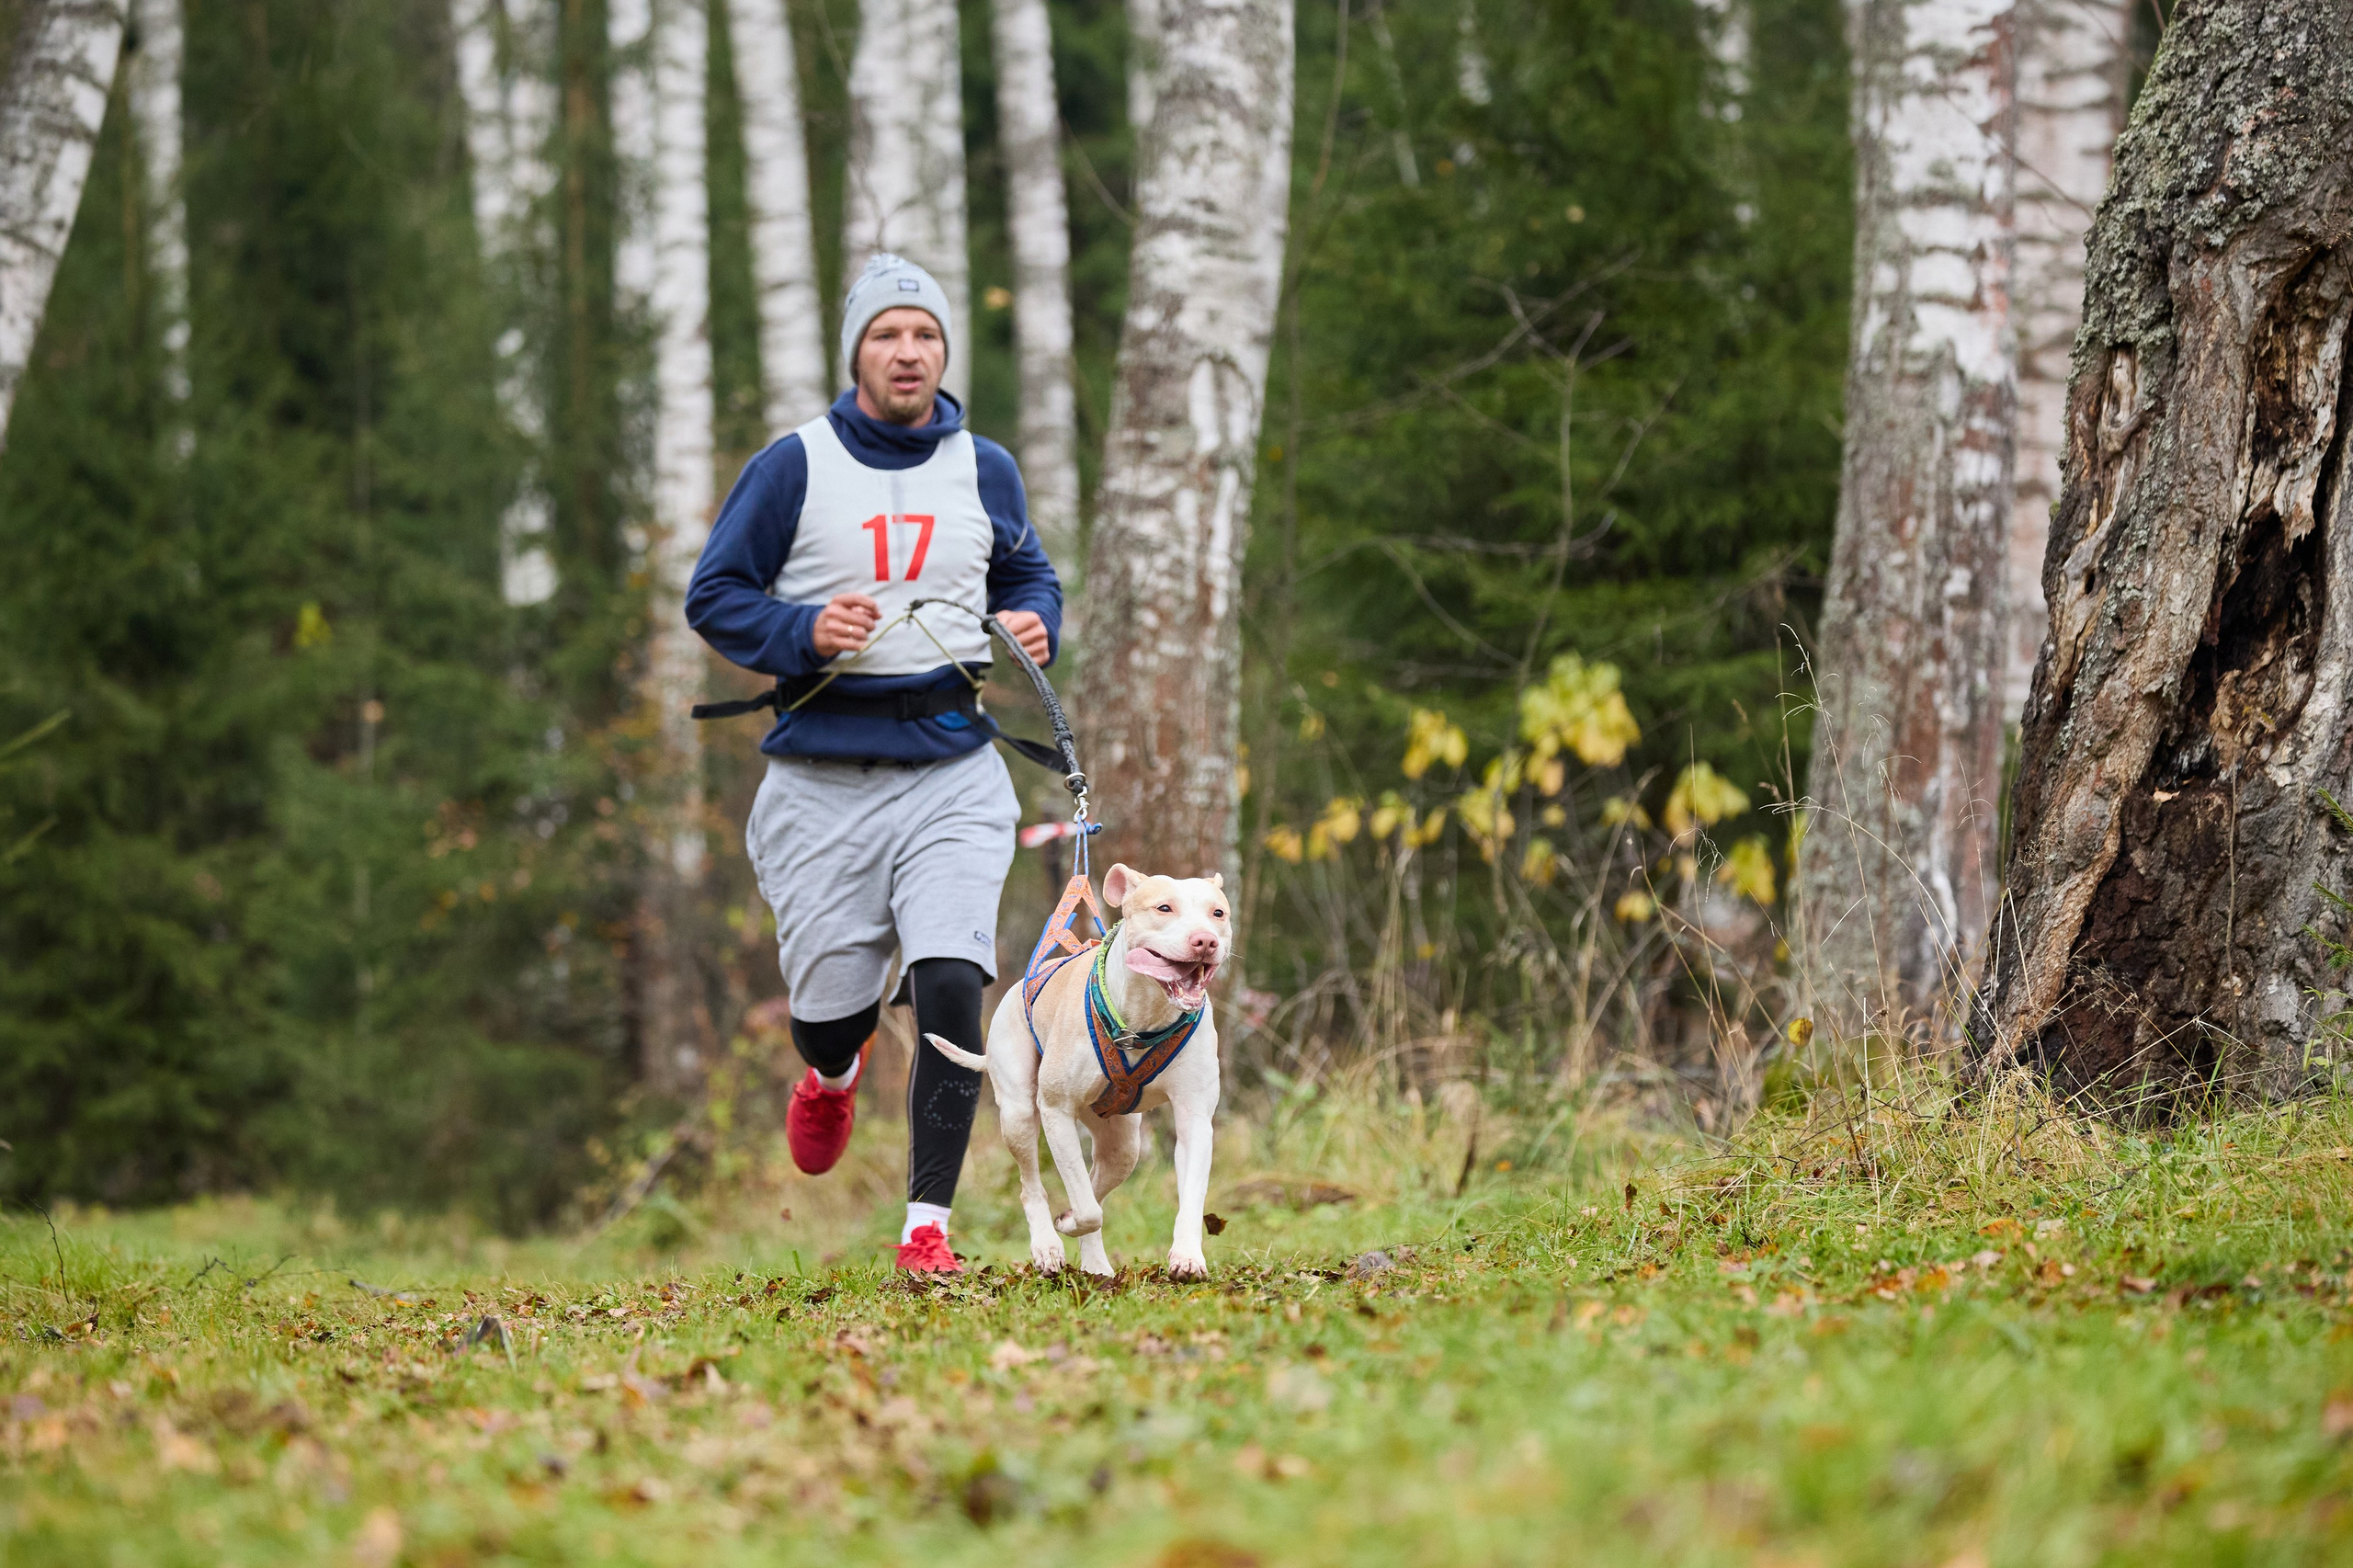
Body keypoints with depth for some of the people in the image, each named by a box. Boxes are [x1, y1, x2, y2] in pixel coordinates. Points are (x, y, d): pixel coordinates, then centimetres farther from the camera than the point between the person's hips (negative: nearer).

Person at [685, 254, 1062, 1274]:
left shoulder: (983, 470, 9)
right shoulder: (795, 466, -1)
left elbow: (1028, 574, 24)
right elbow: (714, 595, 1)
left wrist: (1032, 623, 1)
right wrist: (803, 632, -17)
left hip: (953, 774, 1)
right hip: (825, 776, -1)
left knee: (950, 986, -15)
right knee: (827, 1010, 4)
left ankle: (927, 1226, -8)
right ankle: (834, 1074, 45)